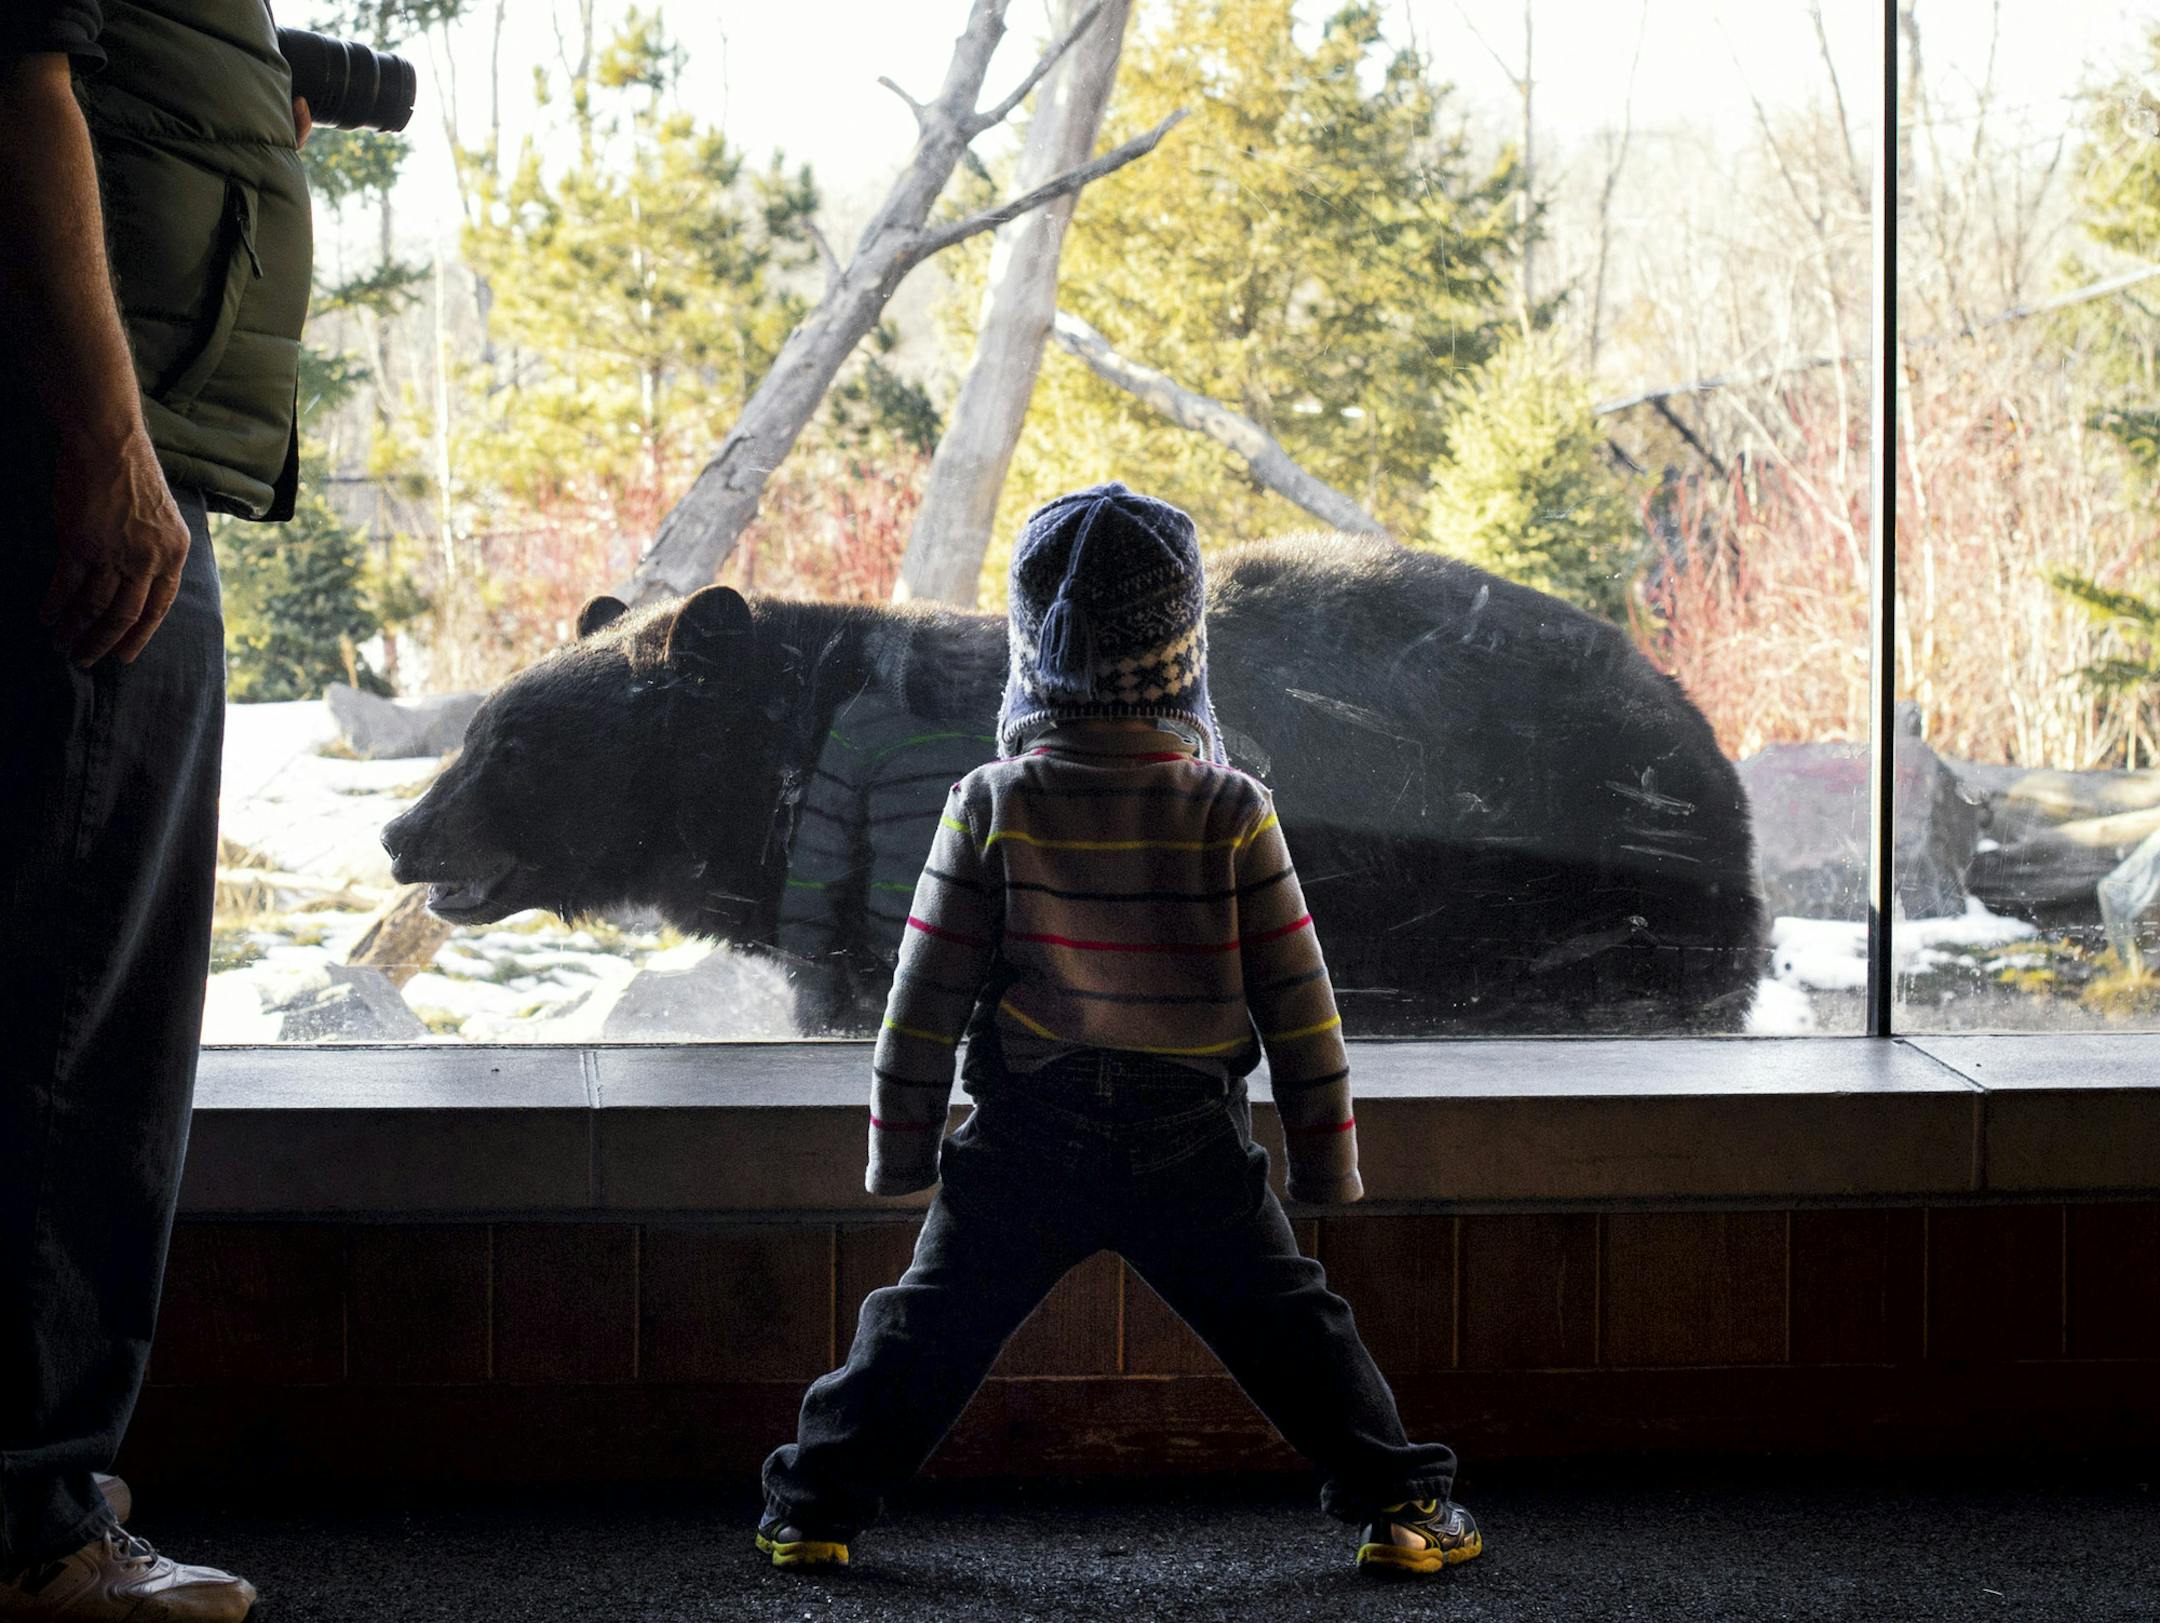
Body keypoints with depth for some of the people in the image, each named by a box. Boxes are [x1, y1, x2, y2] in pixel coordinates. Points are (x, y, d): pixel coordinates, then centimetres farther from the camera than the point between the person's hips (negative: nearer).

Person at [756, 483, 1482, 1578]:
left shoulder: (991, 806, -9)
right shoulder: (1233, 814, -8)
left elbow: (926, 995, -5)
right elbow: (1298, 1003, -4)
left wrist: (901, 1149, 5)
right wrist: (1325, 1160, 6)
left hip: (1027, 1145, 0)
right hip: (1193, 1151, 0)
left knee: (930, 1324, 13)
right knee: (1289, 1325, 13)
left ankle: (819, 1505, 16)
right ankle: (1398, 1502, 14)